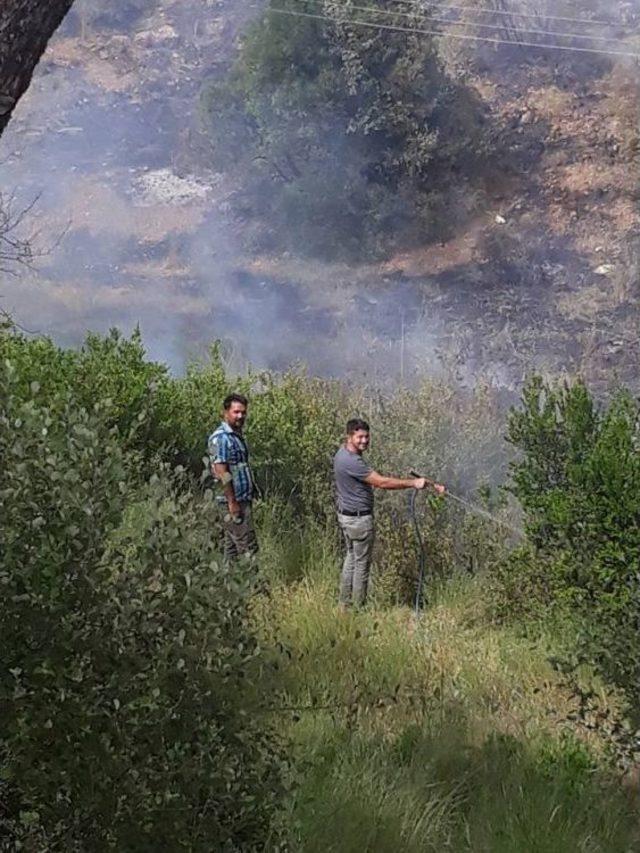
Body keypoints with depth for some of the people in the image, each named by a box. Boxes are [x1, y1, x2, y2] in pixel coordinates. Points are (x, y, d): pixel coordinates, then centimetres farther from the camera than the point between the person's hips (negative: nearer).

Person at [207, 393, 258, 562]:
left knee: (232, 548, 11)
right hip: (234, 501, -10)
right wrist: (232, 502, -21)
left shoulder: (237, 436, 18)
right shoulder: (221, 438, -13)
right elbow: (221, 471, -19)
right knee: (248, 549, -12)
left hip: (243, 501, 10)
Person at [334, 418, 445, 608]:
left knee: (351, 557, 20)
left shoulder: (343, 453, 5)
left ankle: (345, 602, 28)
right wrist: (413, 483, -26)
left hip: (345, 515, 10)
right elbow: (381, 482, -28)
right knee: (362, 563, 1)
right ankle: (358, 607, 9)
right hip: (359, 519, -10)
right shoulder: (352, 462, -27)